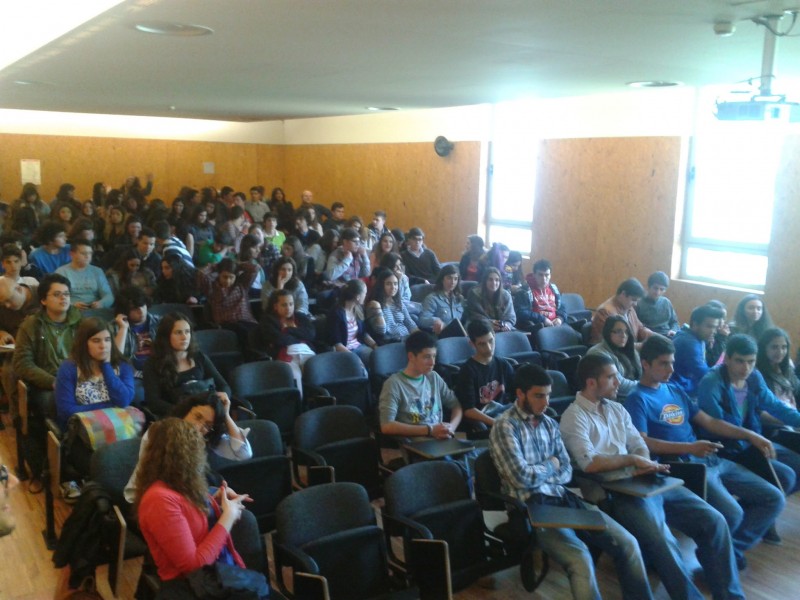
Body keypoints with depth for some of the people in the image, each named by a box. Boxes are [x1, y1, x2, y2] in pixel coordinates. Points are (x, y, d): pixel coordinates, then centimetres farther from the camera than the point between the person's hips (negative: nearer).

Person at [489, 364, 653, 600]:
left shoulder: (550, 423, 15)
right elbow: (521, 477, -17)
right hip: (532, 505, -7)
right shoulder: (504, 426, -8)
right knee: (580, 558, -30)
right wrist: (550, 466, 0)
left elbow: (566, 471, 12)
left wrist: (539, 477, -8)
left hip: (564, 498, 7)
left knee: (627, 543, -6)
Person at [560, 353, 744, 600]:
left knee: (713, 521, -2)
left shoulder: (616, 409, 18)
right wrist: (632, 460, -10)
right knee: (663, 543, -29)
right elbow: (589, 464, -18)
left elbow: (640, 446, 13)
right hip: (615, 493, -8)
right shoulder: (574, 417, -7)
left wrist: (645, 465, -10)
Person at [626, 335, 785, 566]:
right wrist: (689, 448, -26)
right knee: (731, 513, -29)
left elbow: (708, 421, 22)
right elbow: (641, 442, -18)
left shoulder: (675, 390, 19)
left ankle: (731, 549, 8)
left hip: (713, 460, 9)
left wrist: (750, 435, 12)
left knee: (774, 499, 2)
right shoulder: (637, 399, -6)